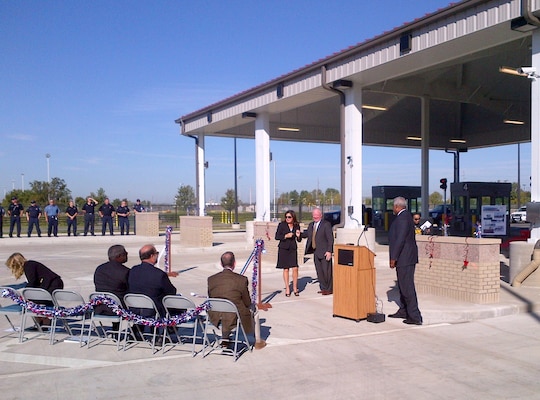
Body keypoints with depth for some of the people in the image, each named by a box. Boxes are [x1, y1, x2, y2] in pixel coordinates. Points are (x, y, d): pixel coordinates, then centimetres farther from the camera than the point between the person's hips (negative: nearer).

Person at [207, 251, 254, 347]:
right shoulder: (242, 279, -15)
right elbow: (247, 303, -5)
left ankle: (224, 338, 46)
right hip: (234, 317, -4)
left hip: (216, 318, 4)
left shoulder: (211, 279, -6)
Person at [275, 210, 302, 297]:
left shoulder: (297, 226, 4)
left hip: (293, 249, 2)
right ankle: (287, 289, 12)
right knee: (286, 269, 2)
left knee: (295, 268, -6)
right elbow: (277, 237, -5)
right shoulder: (282, 225, -5)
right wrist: (286, 236, -17)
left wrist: (298, 236, -10)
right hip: (283, 249, -2)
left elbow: (299, 240, 11)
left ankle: (295, 288, 8)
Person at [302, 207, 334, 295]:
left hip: (324, 252, -7)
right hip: (316, 252, 7)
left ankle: (329, 289, 9)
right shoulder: (311, 225, 13)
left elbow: (330, 239, -12)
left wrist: (329, 251, -19)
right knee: (319, 271, 10)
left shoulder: (326, 224, -9)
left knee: (326, 271, -1)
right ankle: (323, 288, 19)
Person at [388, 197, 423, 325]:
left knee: (407, 287, -9)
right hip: (405, 258, 11)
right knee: (403, 286, 19)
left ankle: (415, 317, -7)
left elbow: (400, 239, -22)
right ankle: (403, 311, 30)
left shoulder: (403, 218, -17)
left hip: (404, 258, -11)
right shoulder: (405, 216, 16)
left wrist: (393, 258, -18)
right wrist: (395, 257, 21)